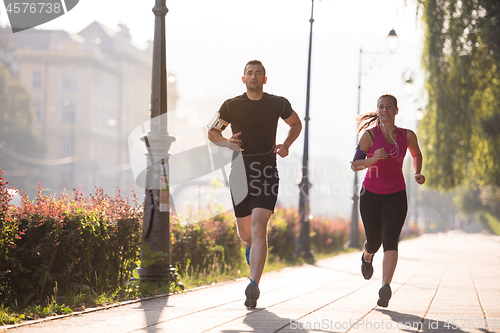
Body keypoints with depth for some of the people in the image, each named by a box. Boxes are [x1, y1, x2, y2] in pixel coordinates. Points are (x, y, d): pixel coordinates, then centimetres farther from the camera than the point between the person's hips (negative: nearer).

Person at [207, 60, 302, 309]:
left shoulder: (278, 104, 2)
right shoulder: (231, 106, 1)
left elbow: (296, 124, 21)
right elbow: (212, 132, 12)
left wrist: (286, 145, 2)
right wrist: (227, 142, -10)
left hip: (267, 170, -2)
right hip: (240, 170, 2)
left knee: (259, 227, -17)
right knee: (244, 231, 11)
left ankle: (254, 287, -24)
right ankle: (251, 246, 51)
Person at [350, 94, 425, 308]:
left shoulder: (407, 136, -1)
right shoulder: (370, 135, -9)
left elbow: (417, 154, 21)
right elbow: (354, 165, -14)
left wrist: (418, 173, 4)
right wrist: (373, 160, -32)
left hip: (396, 196, 1)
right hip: (371, 194, 0)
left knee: (390, 240, -17)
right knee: (374, 241, 9)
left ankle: (385, 287, -28)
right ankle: (367, 257, 48)